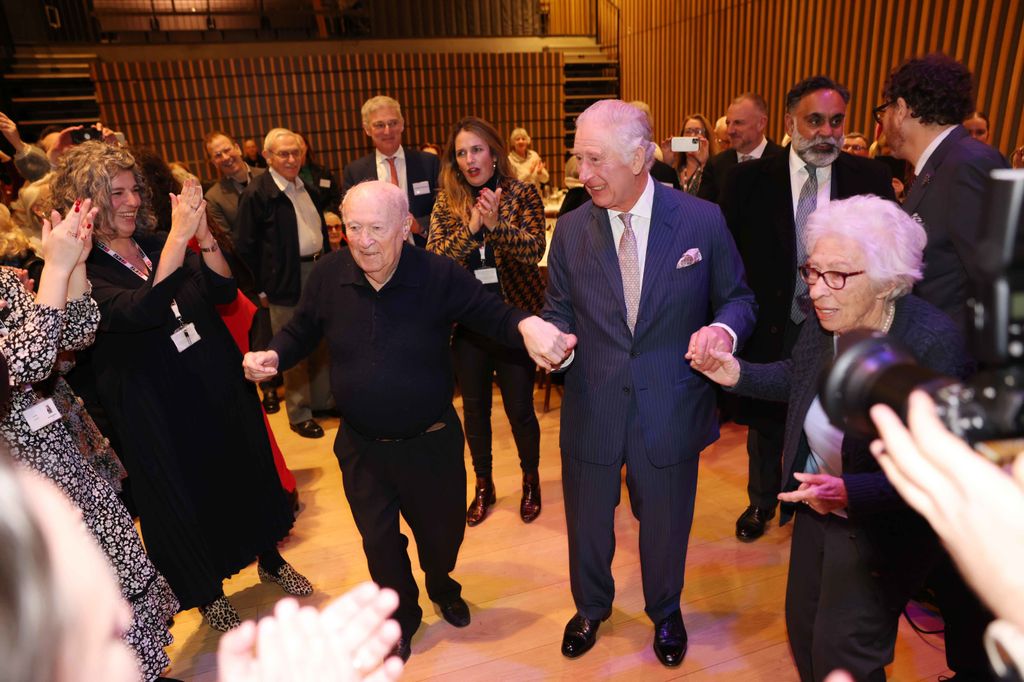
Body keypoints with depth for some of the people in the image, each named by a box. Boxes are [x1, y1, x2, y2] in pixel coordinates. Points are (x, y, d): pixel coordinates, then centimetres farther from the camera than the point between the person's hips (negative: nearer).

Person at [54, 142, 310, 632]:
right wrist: (179, 236, -37)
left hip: (221, 390, 5)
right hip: (160, 414, -5)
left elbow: (223, 291, -8)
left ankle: (270, 560, 44)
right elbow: (139, 311, -33)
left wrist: (204, 235, -24)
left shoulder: (154, 246, 0)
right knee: (184, 500, 14)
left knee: (248, 476, 19)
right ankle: (208, 593, 40)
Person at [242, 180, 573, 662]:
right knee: (379, 540, 19)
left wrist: (528, 326, -39)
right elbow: (302, 330, 5)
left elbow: (493, 314, -17)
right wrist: (272, 356, -14)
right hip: (360, 446, 2)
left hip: (431, 442, -1)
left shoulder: (440, 275, -19)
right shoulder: (329, 274, -10)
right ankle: (402, 617, 50)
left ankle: (442, 588, 59)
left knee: (442, 531, 21)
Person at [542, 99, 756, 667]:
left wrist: (724, 328, -21)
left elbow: (738, 299, 1)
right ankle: (591, 608, 53)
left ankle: (665, 612, 54)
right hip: (591, 408, 2)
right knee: (587, 523, 21)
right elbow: (559, 310, 5)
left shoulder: (703, 221, -9)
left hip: (670, 411, -1)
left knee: (665, 524, 21)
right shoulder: (571, 229, -4)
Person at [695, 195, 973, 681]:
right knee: (802, 629, 21)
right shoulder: (825, 318, -12)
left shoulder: (934, 347, -29)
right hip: (815, 508, 6)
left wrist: (851, 493, -36)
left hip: (881, 528, -6)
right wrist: (738, 374, -7)